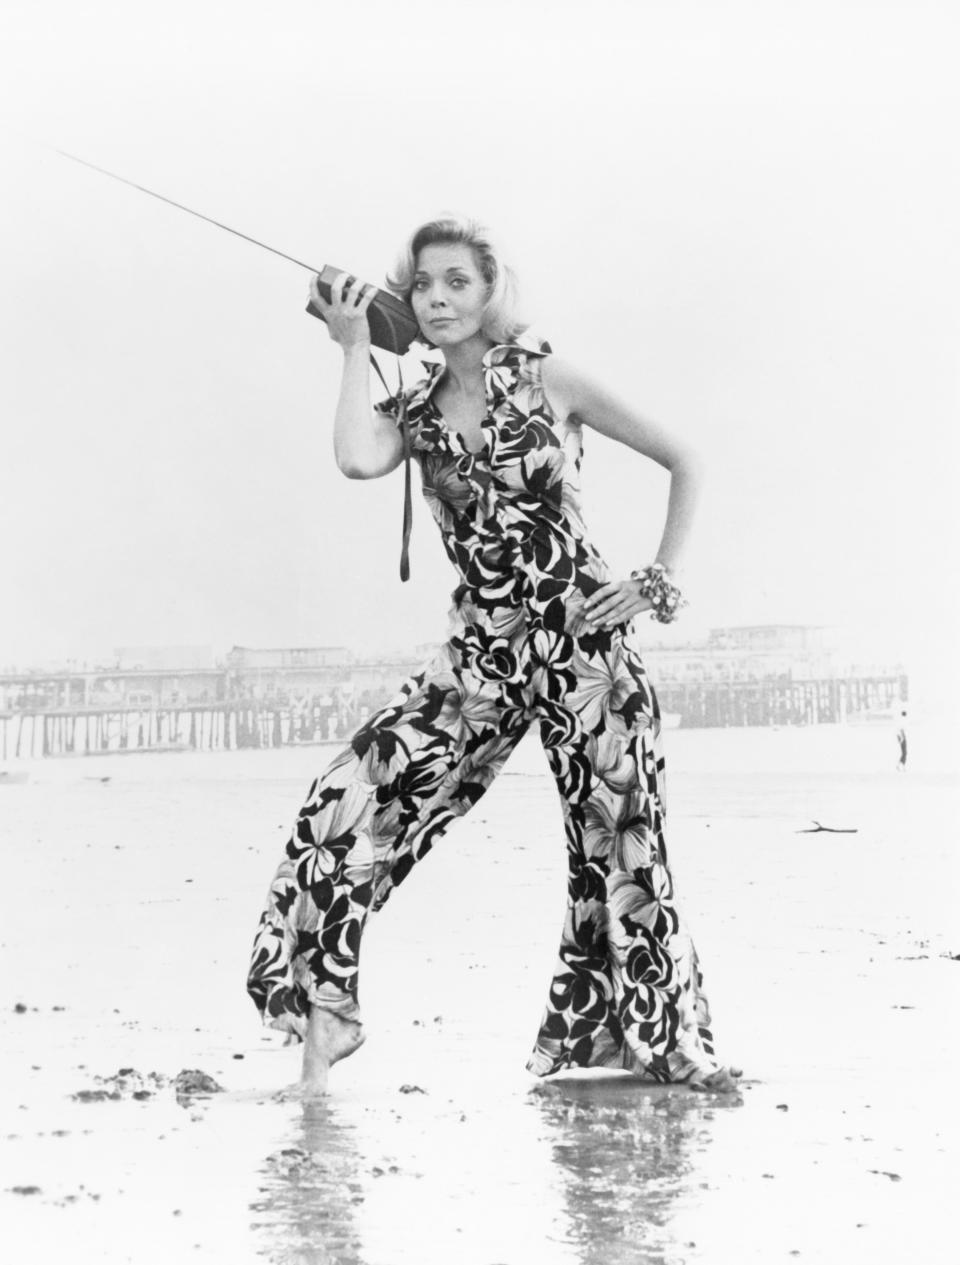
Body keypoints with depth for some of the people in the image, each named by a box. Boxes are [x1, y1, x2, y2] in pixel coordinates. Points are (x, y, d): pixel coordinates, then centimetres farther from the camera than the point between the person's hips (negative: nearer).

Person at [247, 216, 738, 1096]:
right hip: (484, 653, 3)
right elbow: (357, 460, -18)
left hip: (585, 638, -2)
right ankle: (321, 1024, -6)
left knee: (621, 850, 0)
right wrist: (355, 349, -7)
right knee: (350, 805, -13)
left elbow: (683, 463, 6)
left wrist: (657, 581, -1)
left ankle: (679, 1049, 15)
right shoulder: (414, 413, 7)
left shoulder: (548, 383, 0)